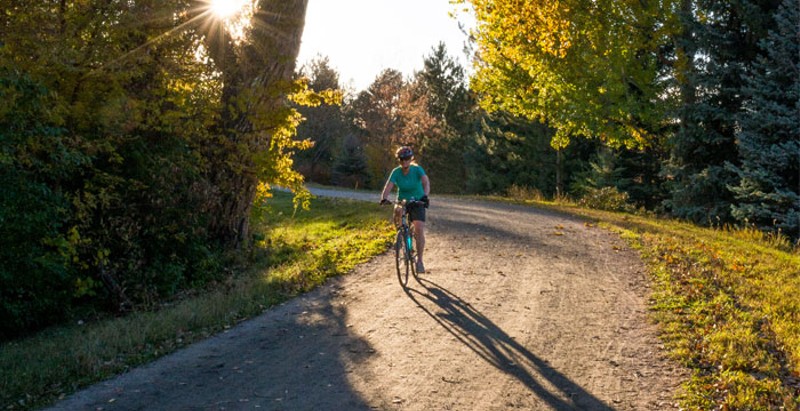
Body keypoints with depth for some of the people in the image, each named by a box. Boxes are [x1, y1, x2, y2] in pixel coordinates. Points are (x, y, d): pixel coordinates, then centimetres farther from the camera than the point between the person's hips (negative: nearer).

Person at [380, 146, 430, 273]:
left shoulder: (417, 169, -16)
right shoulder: (396, 172, -11)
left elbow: (426, 182, -31)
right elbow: (388, 186, -22)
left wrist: (425, 195, -51)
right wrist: (384, 198, -42)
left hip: (418, 202, -3)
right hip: (402, 202, 3)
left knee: (419, 230, -17)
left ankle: (419, 260, -7)